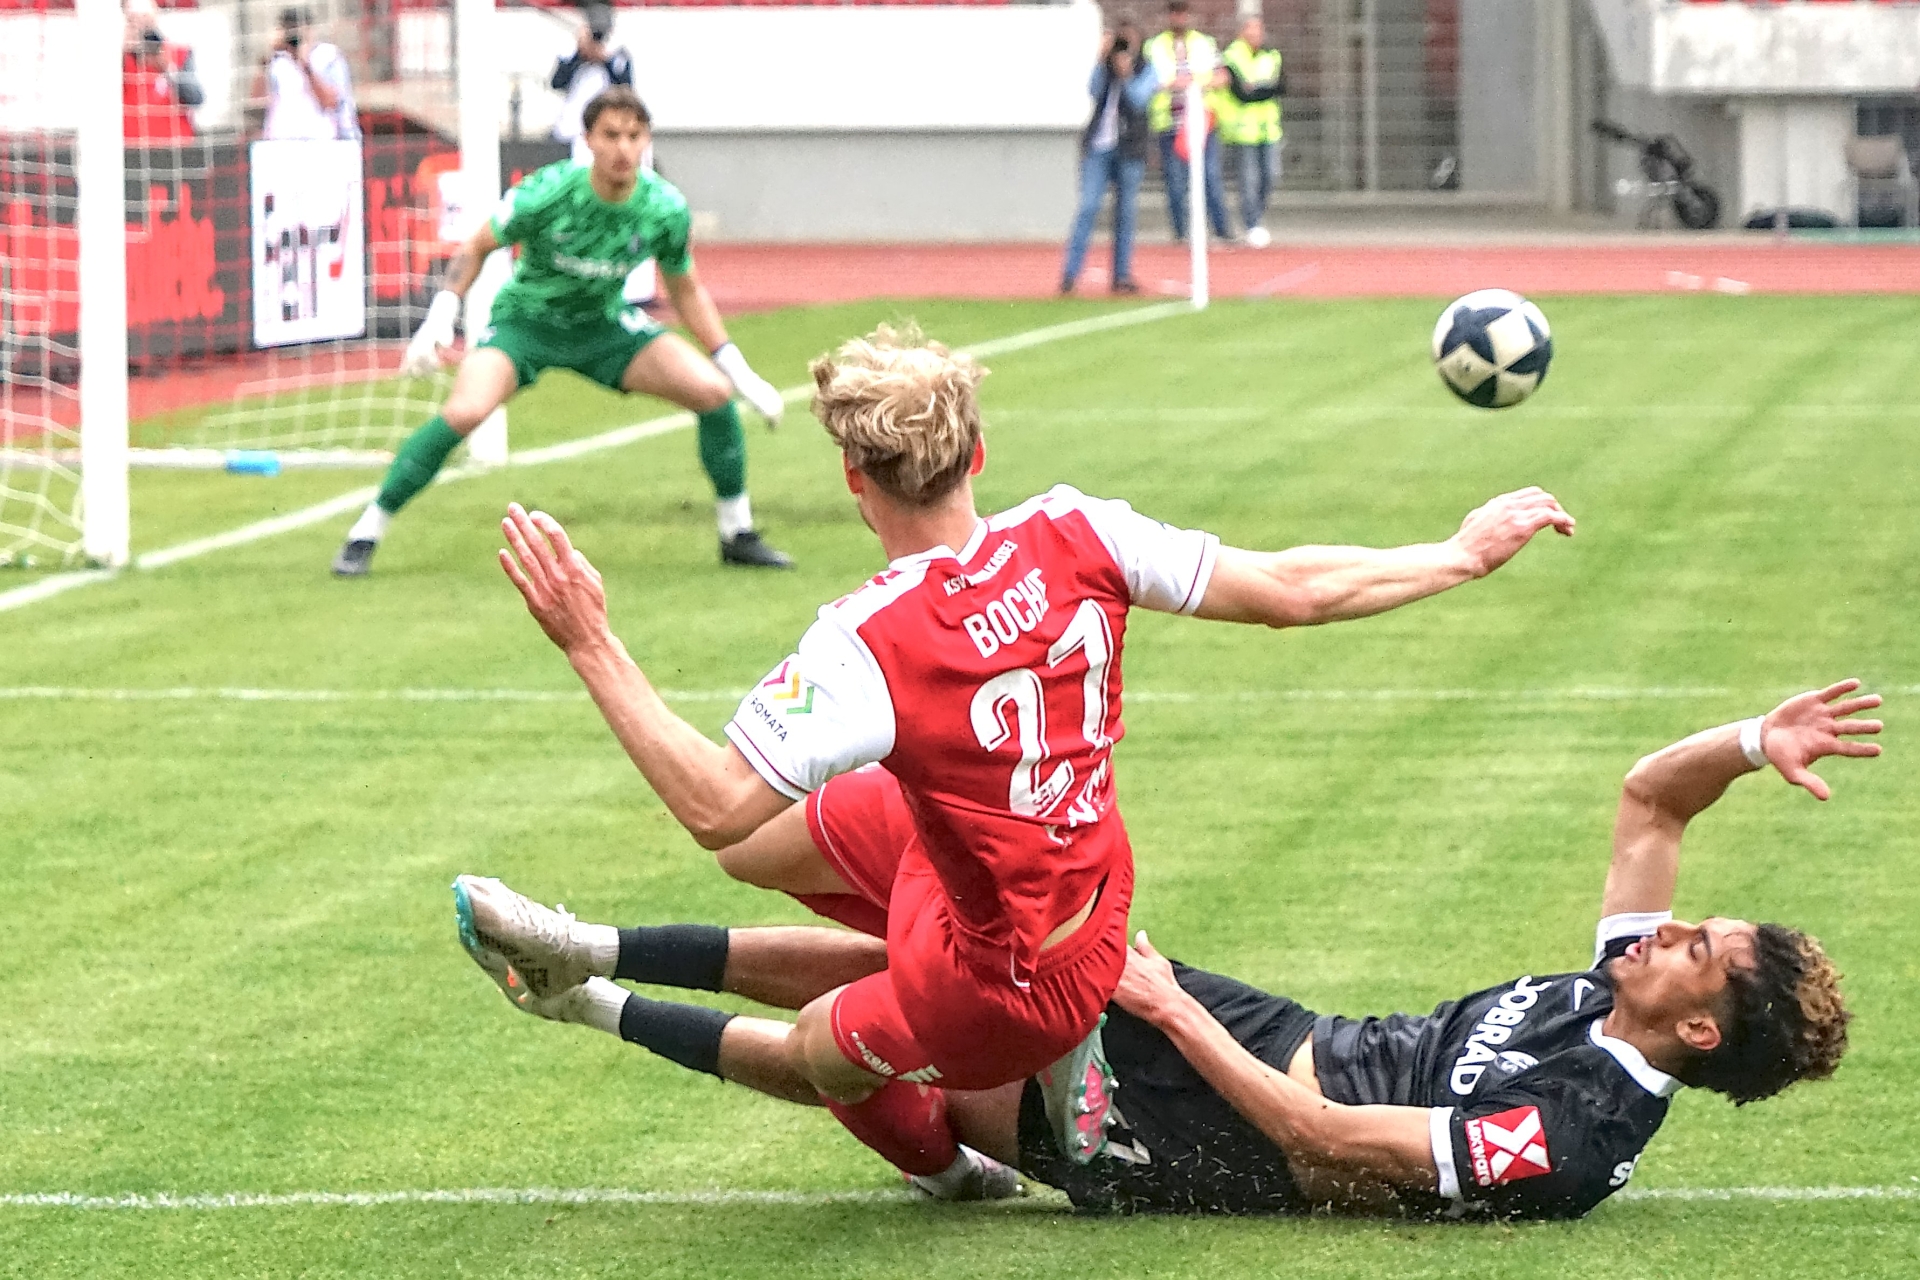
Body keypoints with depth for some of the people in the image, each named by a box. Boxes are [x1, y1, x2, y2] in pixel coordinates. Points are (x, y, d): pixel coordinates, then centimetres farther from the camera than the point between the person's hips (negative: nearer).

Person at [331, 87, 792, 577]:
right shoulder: (546, 193, -25)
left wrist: (738, 369, 1)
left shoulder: (665, 209, -15)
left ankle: (738, 534, 6)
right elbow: (477, 247, -9)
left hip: (604, 324, 3)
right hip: (525, 319, -3)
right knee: (464, 411, -29)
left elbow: (685, 289, 3)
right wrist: (440, 320, -21)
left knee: (714, 391, -14)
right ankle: (365, 534, -14)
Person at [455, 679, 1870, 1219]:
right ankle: (597, 959, 16)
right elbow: (1648, 796, 8)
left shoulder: (1567, 1136, -28)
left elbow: (1322, 1142, -28)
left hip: (1209, 1139, -8)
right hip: (1274, 1034, 8)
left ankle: (601, 1006, 14)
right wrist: (1754, 742, -11)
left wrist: (1171, 1012, -23)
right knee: (887, 967, 6)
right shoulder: (1616, 991, -2)